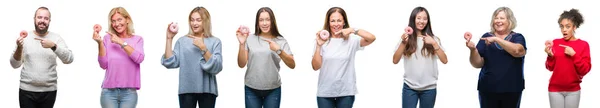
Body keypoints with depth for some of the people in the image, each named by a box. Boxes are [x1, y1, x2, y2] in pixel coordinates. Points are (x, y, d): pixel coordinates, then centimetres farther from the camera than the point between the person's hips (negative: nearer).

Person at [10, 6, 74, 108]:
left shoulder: (56, 38, 1)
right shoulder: (25, 37, 1)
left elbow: (69, 59, -10)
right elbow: (15, 64, 1)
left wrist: (53, 46, -24)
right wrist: (19, 48, -18)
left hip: (49, 91, 0)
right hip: (27, 90, 0)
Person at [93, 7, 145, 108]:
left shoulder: (137, 39, 7)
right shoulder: (108, 38, 6)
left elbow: (139, 58, -11)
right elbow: (104, 65, 0)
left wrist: (121, 43, -12)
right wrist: (100, 43, -10)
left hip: (129, 92, 0)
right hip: (109, 92, 0)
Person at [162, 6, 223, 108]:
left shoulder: (215, 41, 3)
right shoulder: (182, 41, 8)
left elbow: (216, 67, -9)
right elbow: (170, 63, -2)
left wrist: (203, 48, -18)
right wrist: (169, 39, -6)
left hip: (207, 90, -1)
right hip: (186, 89, 1)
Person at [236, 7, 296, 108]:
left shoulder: (281, 41, 1)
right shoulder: (250, 39, -1)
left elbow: (292, 65, -6)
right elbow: (241, 64, -3)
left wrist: (279, 50, -20)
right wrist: (242, 44, -15)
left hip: (273, 90, 0)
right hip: (252, 90, 0)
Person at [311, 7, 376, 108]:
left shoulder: (351, 40, -2)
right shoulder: (323, 41, -1)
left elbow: (371, 38, -16)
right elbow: (316, 67, -5)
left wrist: (353, 30, -24)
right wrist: (318, 46, -15)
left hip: (346, 92, 0)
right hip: (325, 93, 0)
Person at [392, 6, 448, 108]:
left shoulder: (433, 39, 5)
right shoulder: (406, 38, 3)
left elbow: (445, 60, -3)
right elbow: (395, 61, -4)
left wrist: (434, 43, -14)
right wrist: (403, 43, -16)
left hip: (429, 88, 1)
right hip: (410, 87, -1)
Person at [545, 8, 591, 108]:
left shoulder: (583, 45, -2)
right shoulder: (555, 43, 1)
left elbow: (585, 70, -7)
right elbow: (550, 68, 2)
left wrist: (574, 55, -17)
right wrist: (550, 55, -16)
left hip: (573, 90, -1)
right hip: (555, 89, 1)